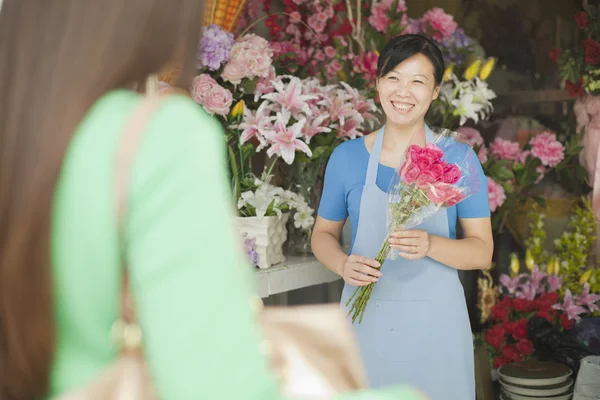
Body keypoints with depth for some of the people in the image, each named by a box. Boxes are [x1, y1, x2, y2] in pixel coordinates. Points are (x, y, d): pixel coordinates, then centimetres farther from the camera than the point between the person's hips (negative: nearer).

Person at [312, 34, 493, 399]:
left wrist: (430, 245, -22)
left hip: (436, 322, 0)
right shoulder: (347, 157, -2)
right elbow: (323, 235, 8)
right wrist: (343, 265, -13)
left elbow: (483, 251, -3)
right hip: (365, 318, 1)